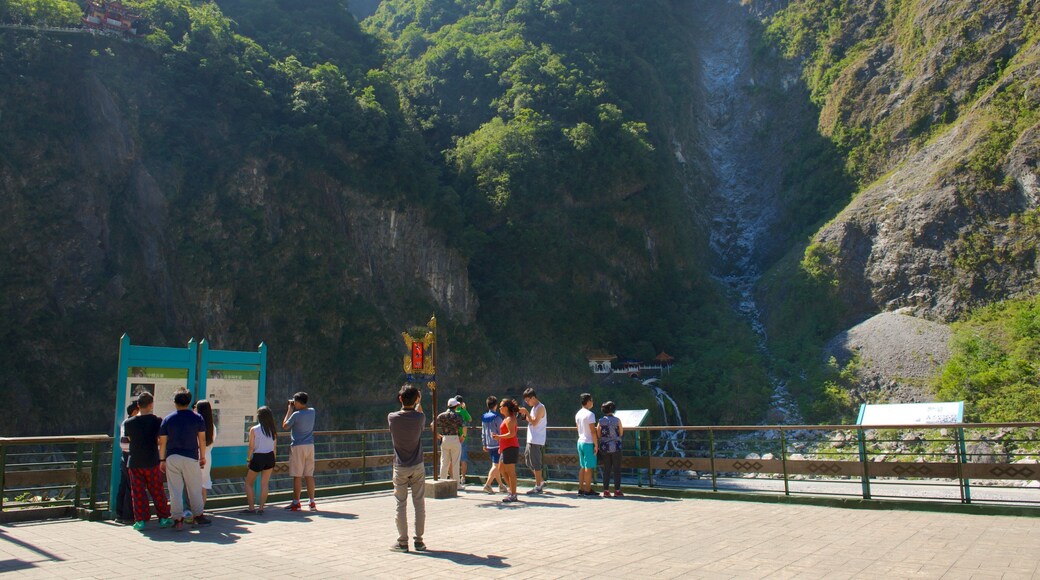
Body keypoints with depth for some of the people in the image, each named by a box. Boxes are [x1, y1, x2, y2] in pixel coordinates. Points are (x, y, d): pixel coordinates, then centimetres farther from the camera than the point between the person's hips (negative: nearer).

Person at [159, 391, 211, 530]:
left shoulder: (167, 419, 3)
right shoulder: (197, 418, 1)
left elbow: (162, 442, 2)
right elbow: (202, 440, 3)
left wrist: (162, 459, 10)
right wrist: (202, 456, 12)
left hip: (172, 457, 1)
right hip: (191, 457, -1)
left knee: (175, 490, 4)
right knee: (195, 489, 10)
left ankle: (178, 519, 3)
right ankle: (198, 516, 20)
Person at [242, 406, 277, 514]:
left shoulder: (254, 430, -11)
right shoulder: (273, 430, 1)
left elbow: (251, 447, -10)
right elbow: (274, 447, 5)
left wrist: (248, 458, 4)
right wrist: (272, 462, 13)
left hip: (257, 458, -4)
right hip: (269, 457, 4)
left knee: (248, 483, 12)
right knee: (264, 484, 9)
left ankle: (251, 508, 6)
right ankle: (261, 508, 7)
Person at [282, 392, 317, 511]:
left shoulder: (296, 415, -14)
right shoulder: (312, 411, 3)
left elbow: (284, 426, 0)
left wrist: (290, 409, 4)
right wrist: (293, 408, 17)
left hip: (298, 447, -6)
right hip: (310, 446, 6)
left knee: (297, 476, 1)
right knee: (309, 475, 8)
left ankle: (296, 503, 7)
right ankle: (312, 502, 9)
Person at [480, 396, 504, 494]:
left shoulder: (484, 418, 7)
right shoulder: (497, 417, -13)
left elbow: (483, 432, 12)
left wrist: (484, 444, 19)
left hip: (489, 446, 7)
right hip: (497, 445, -7)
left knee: (495, 465, 16)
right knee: (496, 466, -6)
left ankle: (501, 485, 24)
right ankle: (487, 485, -17)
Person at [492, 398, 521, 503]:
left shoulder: (509, 419, -12)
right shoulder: (507, 418, 19)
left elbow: (512, 434, -23)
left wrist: (499, 437, -21)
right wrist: (501, 446, 22)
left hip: (510, 447, -11)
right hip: (506, 448, 11)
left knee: (510, 472, -6)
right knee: (502, 470, 15)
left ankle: (513, 495, -2)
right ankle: (512, 490, 20)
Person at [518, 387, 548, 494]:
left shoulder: (540, 407, -13)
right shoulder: (534, 407, 16)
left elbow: (534, 422, -19)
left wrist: (527, 413, -15)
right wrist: (525, 415, 4)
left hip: (537, 440, -10)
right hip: (531, 440, 10)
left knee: (535, 463, -5)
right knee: (529, 462, 14)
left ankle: (538, 486, 2)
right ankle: (541, 482, 23)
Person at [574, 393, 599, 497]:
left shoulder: (578, 414, 10)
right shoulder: (590, 414, -15)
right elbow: (593, 431, -16)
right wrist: (596, 444, -12)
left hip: (580, 441, 8)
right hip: (589, 443, -8)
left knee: (582, 466, 13)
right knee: (589, 467, -2)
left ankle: (581, 489, 14)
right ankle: (588, 490, 1)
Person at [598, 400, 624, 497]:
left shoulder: (601, 421, -2)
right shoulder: (617, 420, -7)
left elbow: (598, 435, 2)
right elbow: (621, 433, 3)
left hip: (604, 447, 2)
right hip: (615, 447, -2)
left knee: (606, 469, 8)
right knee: (616, 469, 5)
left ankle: (606, 490, 7)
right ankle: (617, 490, 4)